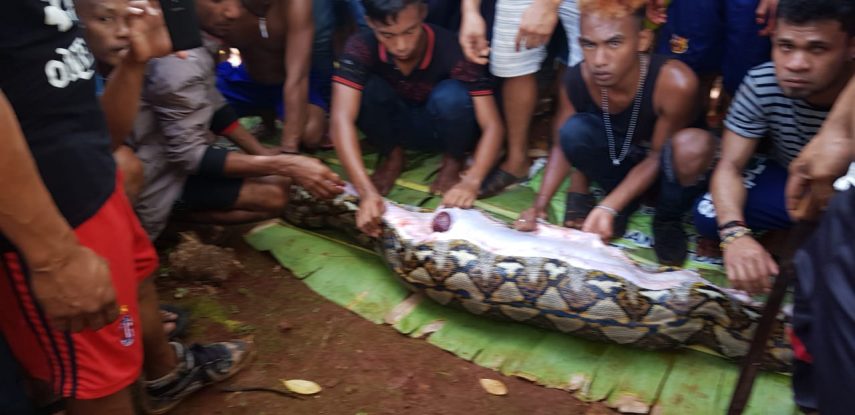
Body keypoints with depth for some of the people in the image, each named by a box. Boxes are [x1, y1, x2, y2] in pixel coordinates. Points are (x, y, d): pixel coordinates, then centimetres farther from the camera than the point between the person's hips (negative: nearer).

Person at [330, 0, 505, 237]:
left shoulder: (452, 50, -30)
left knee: (452, 96, -34)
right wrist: (367, 191, -49)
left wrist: (472, 181, -48)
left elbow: (492, 125, -30)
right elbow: (342, 119, -36)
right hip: (395, 126, 1)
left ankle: (453, 162, -4)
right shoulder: (361, 48, -27)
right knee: (366, 89, -30)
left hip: (442, 129, -1)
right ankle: (392, 156, -1)